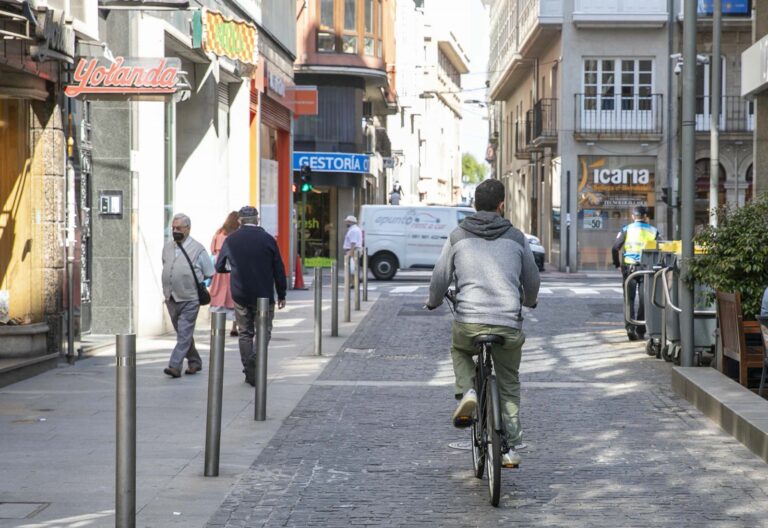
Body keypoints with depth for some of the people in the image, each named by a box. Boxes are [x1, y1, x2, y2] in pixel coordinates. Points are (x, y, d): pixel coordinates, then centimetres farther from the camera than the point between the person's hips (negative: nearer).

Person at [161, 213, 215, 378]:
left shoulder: (198, 249, -7)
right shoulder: (167, 247, 9)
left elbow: (210, 274, -1)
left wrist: (193, 283, 3)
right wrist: (168, 287, 14)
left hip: (189, 300, -6)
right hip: (171, 298, 6)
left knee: (184, 334, -11)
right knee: (183, 334, 14)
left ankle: (175, 366, -15)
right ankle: (194, 362, 27)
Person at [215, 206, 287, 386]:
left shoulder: (230, 240, 1)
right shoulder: (267, 239, -5)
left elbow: (219, 267, 12)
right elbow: (279, 270, -2)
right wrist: (282, 294, 7)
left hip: (240, 295, 2)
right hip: (264, 296, -2)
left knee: (245, 333, 11)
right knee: (264, 332, 6)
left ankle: (249, 371, 9)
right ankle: (255, 362, -19)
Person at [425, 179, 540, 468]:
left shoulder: (458, 236, 6)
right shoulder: (516, 237, 8)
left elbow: (440, 279, 8)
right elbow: (532, 280, 18)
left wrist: (433, 302, 30)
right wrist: (528, 302, 40)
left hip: (468, 323, -1)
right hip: (509, 325, 1)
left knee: (459, 350, 34)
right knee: (509, 385, 20)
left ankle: (467, 392, 7)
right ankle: (510, 448, 15)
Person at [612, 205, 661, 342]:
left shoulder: (626, 230, 2)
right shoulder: (653, 231, 5)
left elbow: (615, 248, -5)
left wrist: (617, 264, 6)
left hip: (628, 267, -1)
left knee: (629, 299, 6)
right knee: (643, 300, 9)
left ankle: (630, 327, -10)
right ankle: (640, 331, 11)